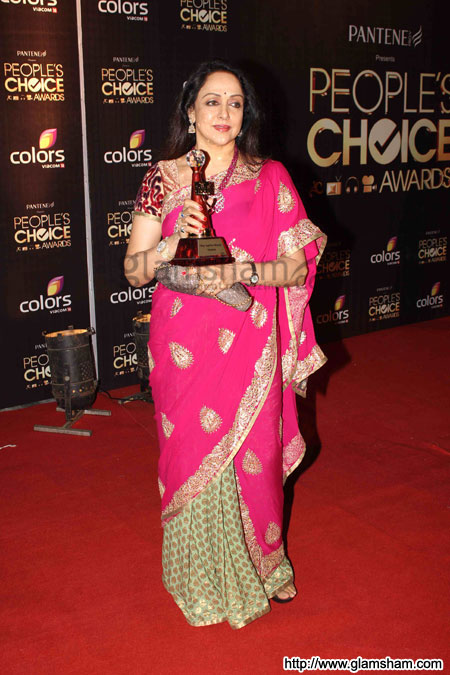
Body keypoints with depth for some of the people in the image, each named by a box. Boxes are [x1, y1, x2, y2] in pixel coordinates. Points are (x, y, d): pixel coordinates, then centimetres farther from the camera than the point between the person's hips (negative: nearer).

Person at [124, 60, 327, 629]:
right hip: (185, 346, 0)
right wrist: (176, 242, -19)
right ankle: (203, 578, 31)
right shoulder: (163, 178, 0)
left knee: (254, 452, 10)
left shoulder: (270, 179, 1)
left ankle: (262, 561, 36)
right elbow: (134, 269, -1)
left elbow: (299, 266, -1)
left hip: (250, 343, 0)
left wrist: (242, 271, -18)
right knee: (193, 453, 9)